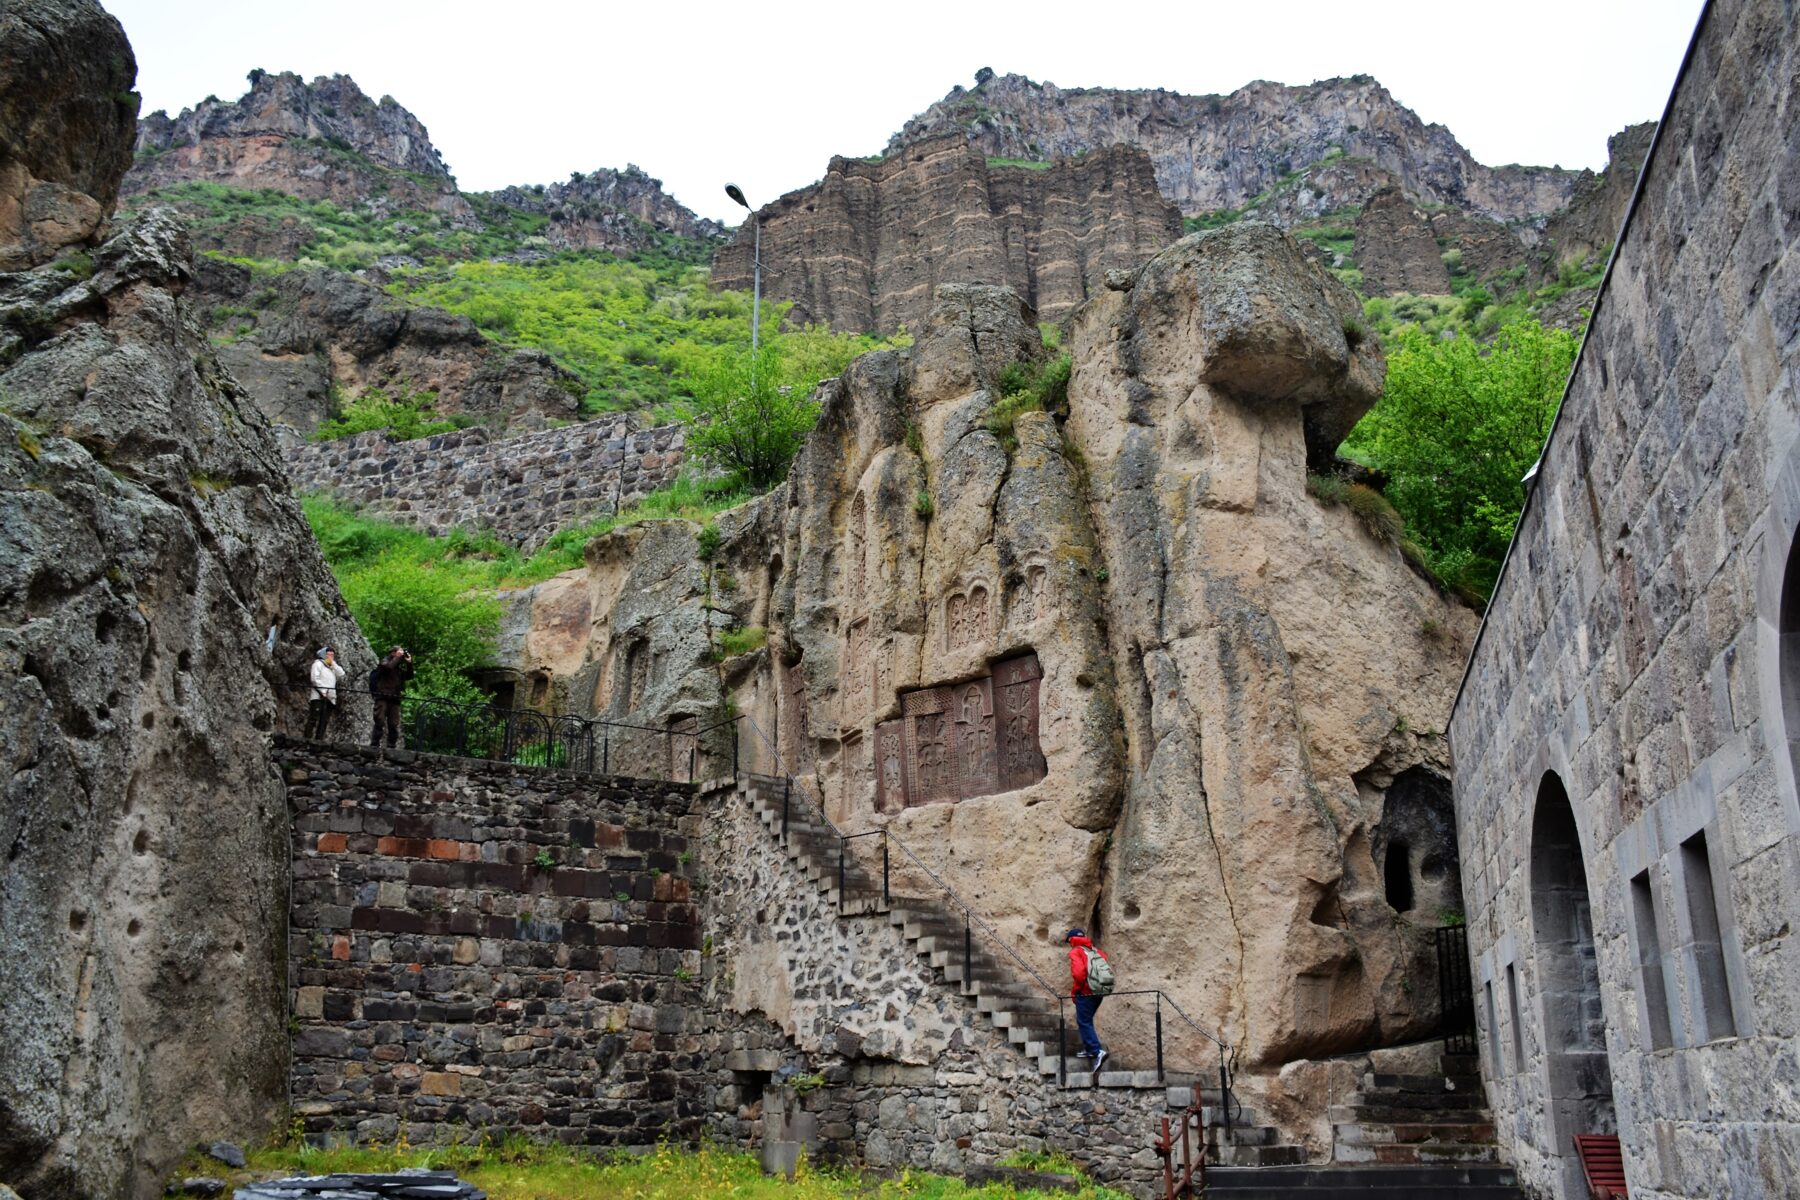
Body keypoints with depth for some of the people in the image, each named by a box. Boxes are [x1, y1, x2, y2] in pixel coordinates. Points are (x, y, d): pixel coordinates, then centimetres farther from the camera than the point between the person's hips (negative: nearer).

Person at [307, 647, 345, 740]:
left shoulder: (333, 667, 26)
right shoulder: (318, 663, 6)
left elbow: (341, 675, 9)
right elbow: (315, 678, -6)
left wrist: (333, 663, 6)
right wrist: (322, 691, -13)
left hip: (330, 697, 6)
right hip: (319, 696, -6)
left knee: (324, 720, 0)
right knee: (314, 718, -11)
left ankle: (319, 739, -1)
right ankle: (308, 738, -14)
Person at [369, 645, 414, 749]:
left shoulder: (400, 668, 21)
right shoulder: (385, 662, 4)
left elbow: (409, 676, 13)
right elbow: (389, 666, -18)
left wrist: (409, 663, 4)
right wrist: (398, 657, -7)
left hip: (395, 699, 6)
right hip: (383, 697, -6)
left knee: (394, 725, 0)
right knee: (380, 721, -12)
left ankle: (391, 746, 2)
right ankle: (374, 744, -12)